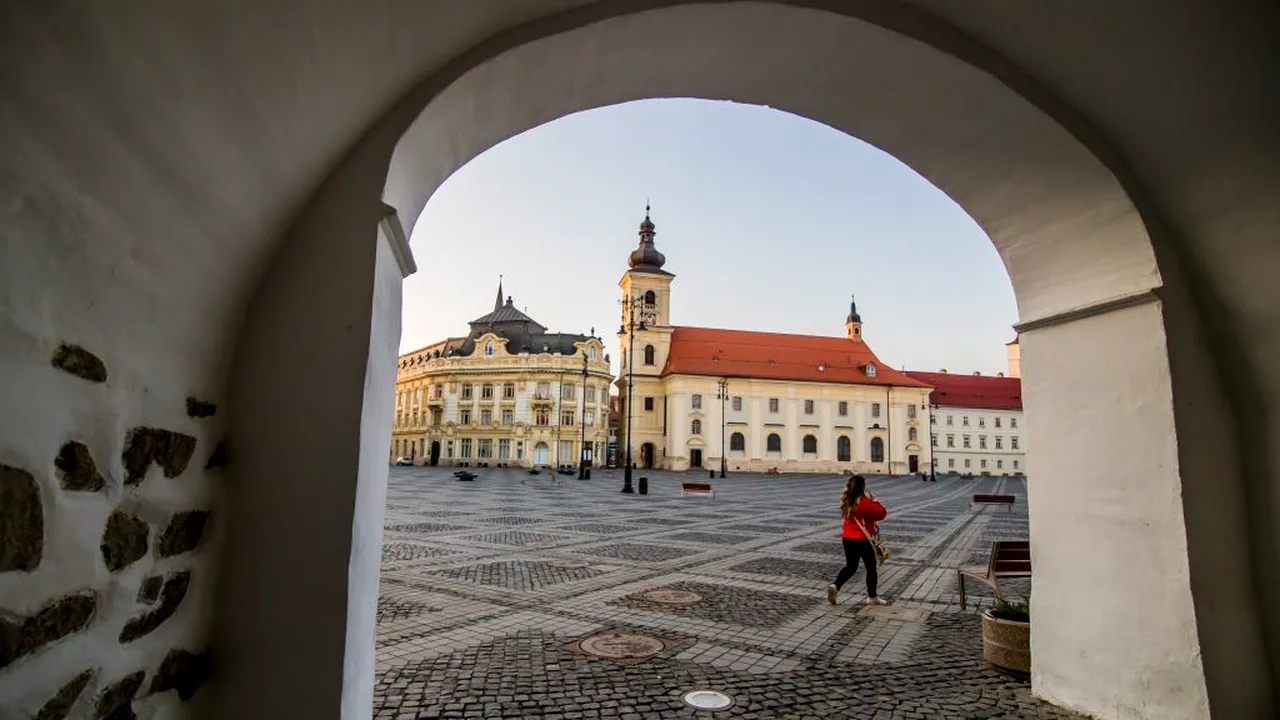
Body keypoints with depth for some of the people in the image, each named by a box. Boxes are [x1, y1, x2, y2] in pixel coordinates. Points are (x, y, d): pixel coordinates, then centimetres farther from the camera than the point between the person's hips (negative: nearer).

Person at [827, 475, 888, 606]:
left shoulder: (846, 501, 2)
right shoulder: (864, 502, -19)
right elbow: (881, 513, -11)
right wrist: (874, 500, -1)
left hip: (847, 538, 6)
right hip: (862, 540, -6)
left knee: (850, 566, 17)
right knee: (871, 567, 13)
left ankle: (835, 586, -4)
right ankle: (872, 597, 23)